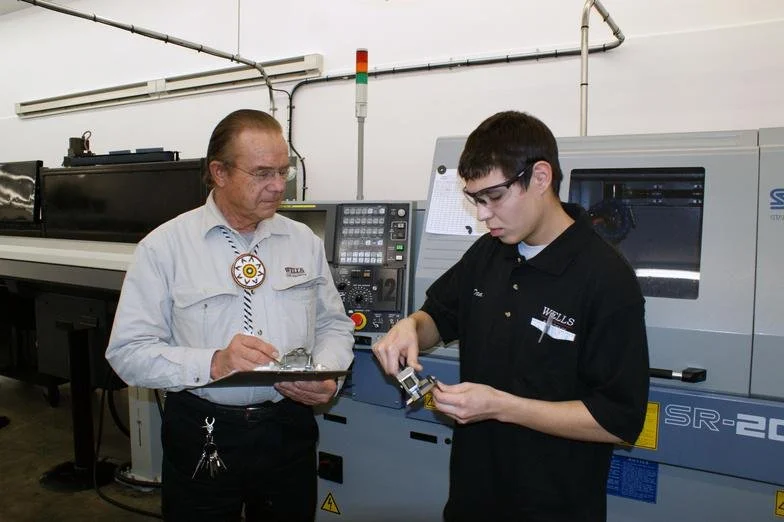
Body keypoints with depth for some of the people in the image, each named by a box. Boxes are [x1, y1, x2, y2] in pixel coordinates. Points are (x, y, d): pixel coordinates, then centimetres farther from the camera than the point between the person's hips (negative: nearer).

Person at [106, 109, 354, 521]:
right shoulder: (164, 247, -7)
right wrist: (212, 364, -25)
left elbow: (334, 325, 8)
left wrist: (327, 375, -11)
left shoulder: (304, 241, 3)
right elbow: (128, 351, -10)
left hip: (289, 429, 3)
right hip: (201, 438, -3)